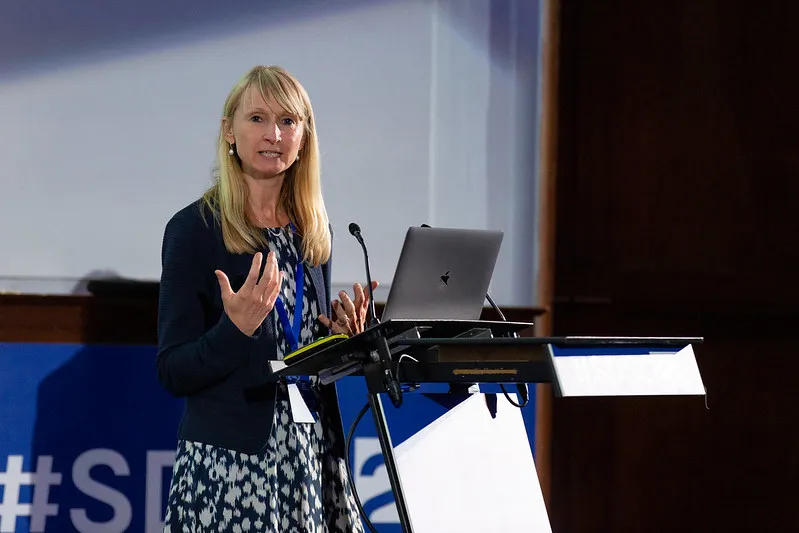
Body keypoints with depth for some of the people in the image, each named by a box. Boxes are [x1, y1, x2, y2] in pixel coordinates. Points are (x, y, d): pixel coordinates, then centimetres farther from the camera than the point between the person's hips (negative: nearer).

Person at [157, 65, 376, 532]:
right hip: (231, 457, -5)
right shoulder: (195, 230, -6)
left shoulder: (313, 231, 12)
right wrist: (235, 328, -22)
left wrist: (343, 335, 2)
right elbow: (173, 372, -7)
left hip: (313, 454, 5)